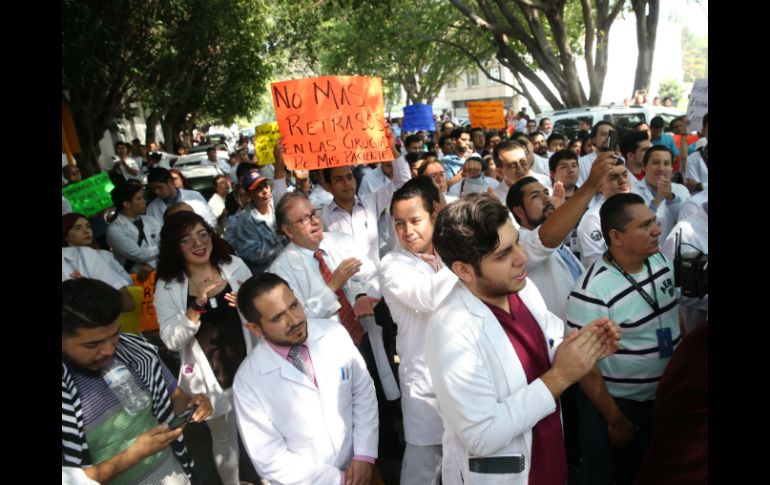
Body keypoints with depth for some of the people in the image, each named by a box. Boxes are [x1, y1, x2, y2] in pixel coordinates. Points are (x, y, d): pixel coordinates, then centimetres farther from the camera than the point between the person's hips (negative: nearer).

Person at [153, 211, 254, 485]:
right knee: (224, 441, 19)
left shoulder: (234, 265, -6)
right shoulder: (167, 286, -10)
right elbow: (171, 341, -18)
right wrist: (196, 305, -32)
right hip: (211, 378, -1)